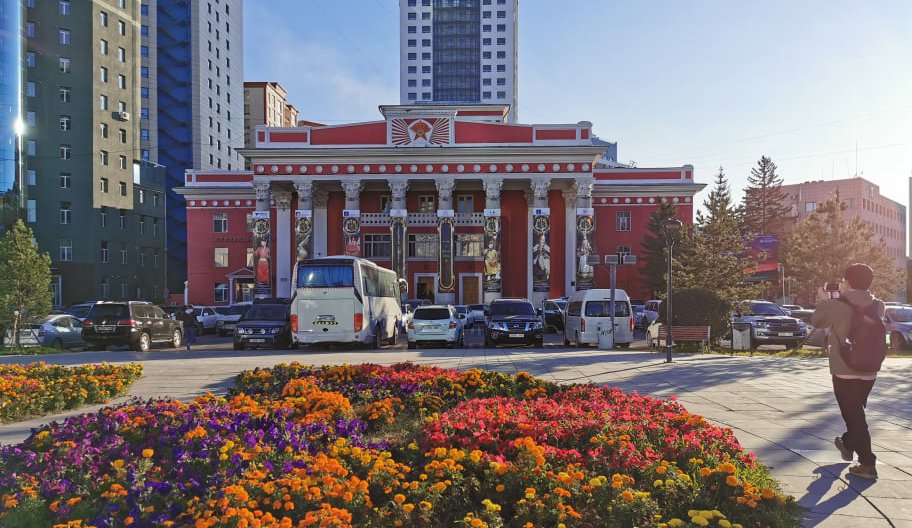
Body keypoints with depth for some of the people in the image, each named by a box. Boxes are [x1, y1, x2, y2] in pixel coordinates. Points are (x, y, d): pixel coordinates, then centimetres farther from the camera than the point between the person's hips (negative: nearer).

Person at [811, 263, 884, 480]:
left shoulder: (837, 305, -16)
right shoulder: (877, 306, -1)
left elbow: (817, 321, 2)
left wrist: (824, 301, 17)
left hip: (844, 371, -6)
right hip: (869, 371, 6)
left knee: (853, 416, 1)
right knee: (856, 412, 24)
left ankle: (867, 464, 0)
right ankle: (848, 444, 44)